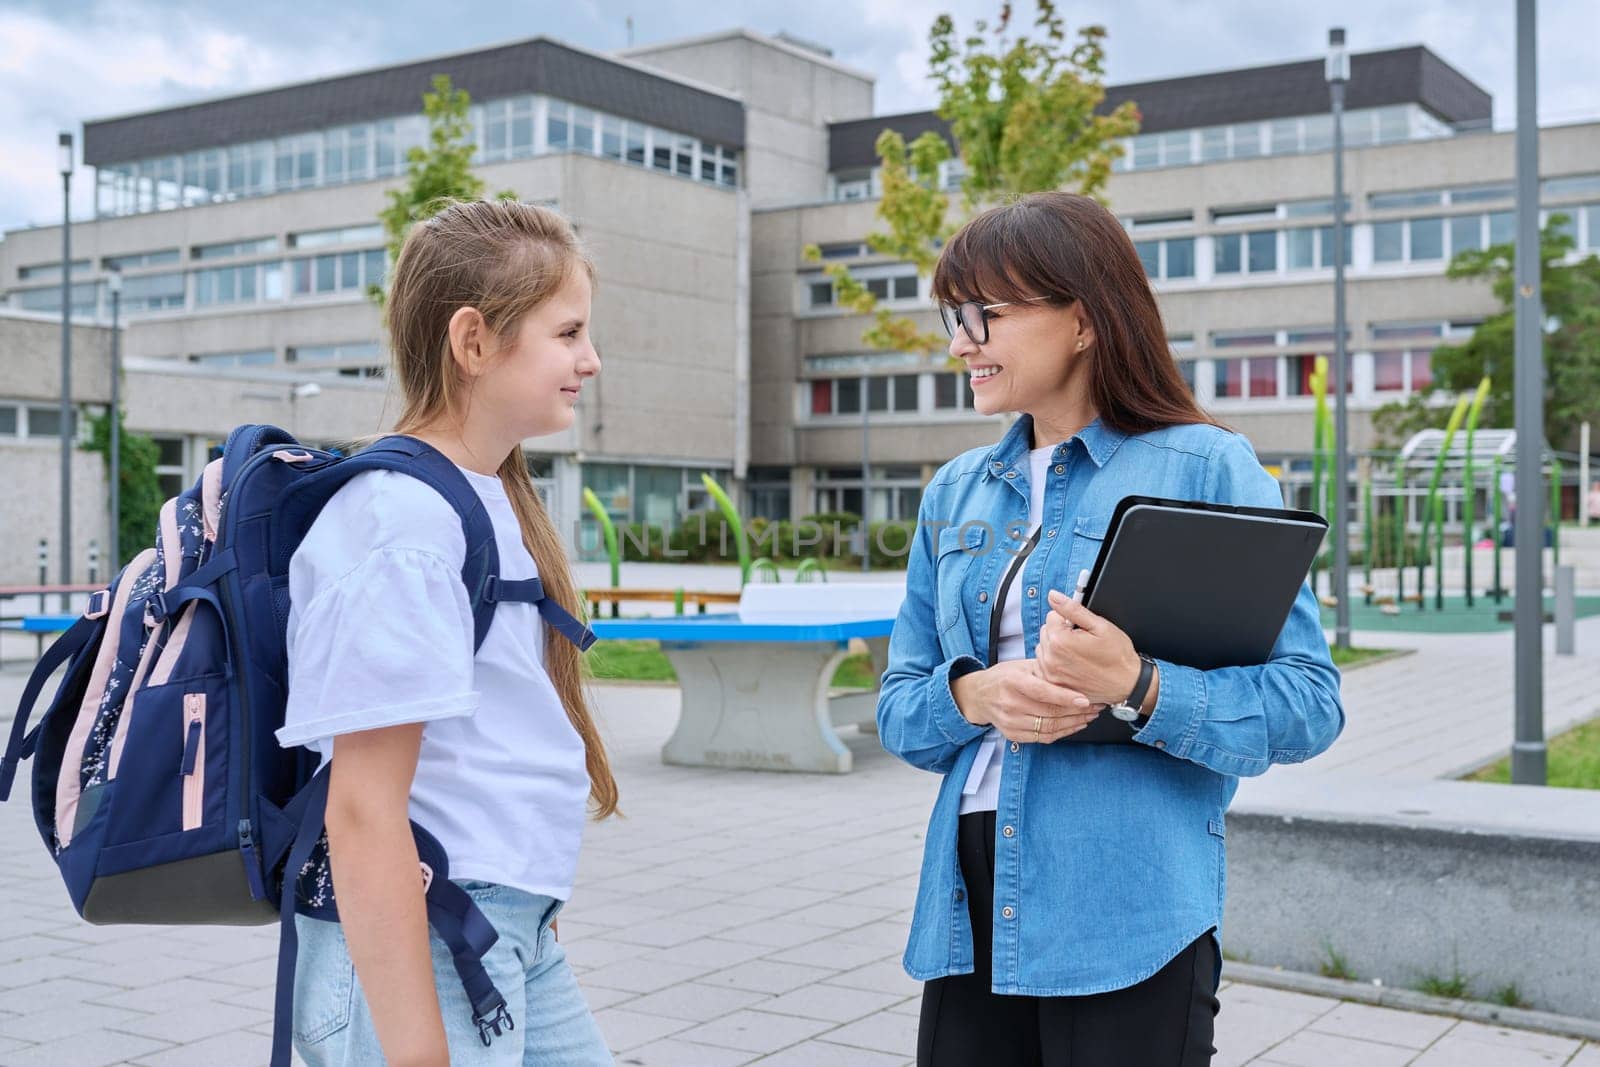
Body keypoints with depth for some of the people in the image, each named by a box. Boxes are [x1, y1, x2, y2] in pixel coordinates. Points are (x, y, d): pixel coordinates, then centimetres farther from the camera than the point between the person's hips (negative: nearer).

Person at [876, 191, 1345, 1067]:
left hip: (1130, 920, -5)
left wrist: (1139, 688, -25)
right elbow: (899, 708, 11)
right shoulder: (955, 493, 12)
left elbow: (1308, 703, -9)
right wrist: (975, 694, -10)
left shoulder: (1208, 468, -4)